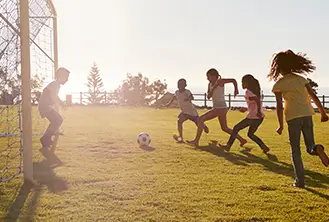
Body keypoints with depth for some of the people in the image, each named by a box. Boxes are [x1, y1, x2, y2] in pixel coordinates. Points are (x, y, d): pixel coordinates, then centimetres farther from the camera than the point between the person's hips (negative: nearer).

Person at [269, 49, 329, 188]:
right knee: (310, 147, 13)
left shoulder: (279, 84, 0)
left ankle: (300, 180, 5)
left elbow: (279, 106, -6)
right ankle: (317, 149, -24)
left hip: (293, 117, -3)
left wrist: (281, 125, -2)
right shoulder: (301, 79, 11)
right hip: (307, 114, 3)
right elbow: (314, 97, 8)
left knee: (295, 149, 8)